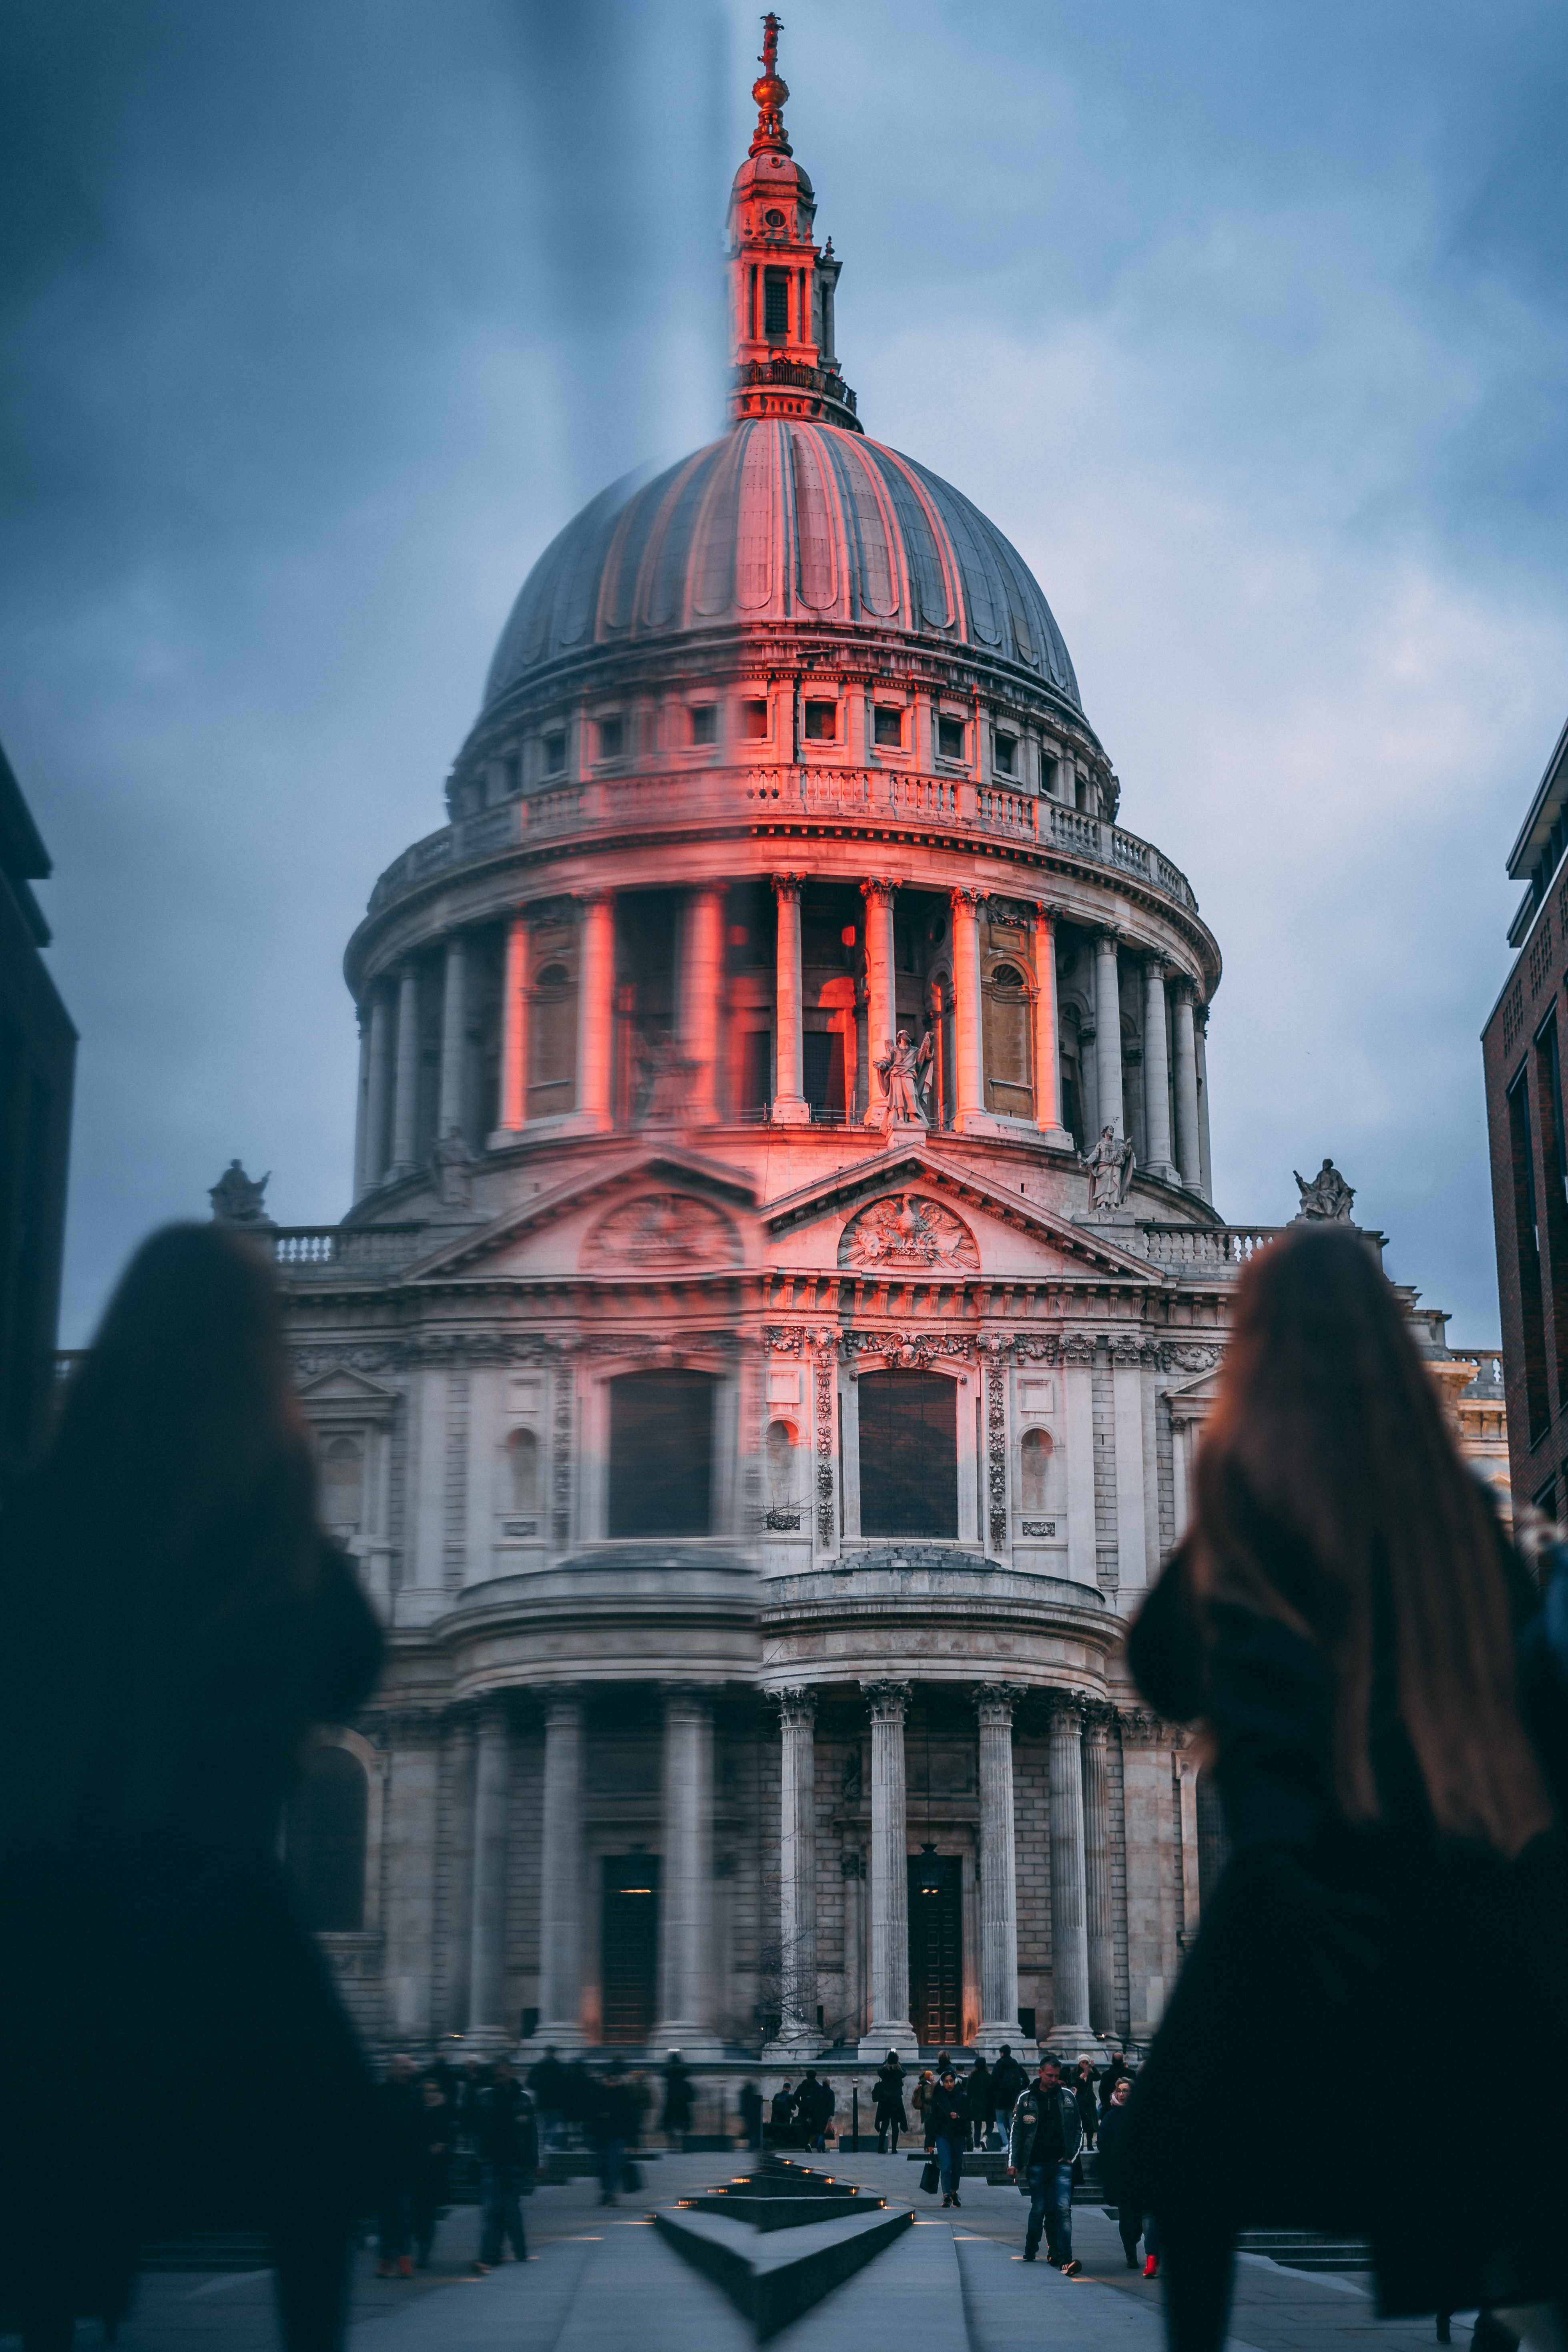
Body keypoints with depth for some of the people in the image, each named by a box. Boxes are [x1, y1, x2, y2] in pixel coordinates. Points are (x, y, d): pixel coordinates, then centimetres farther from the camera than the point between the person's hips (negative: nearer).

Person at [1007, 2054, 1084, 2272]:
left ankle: (1065, 2260, -18)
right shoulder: (1027, 2099, 3)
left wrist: (1072, 2155, 3)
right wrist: (1013, 2162, 0)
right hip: (1036, 2164, 0)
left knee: (1063, 2209, -12)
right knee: (1039, 2210, 4)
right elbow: (1016, 2132, 5)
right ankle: (1030, 2251, 25)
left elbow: (1078, 2130, 14)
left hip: (1062, 2165, 0)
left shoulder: (1067, 2097, 6)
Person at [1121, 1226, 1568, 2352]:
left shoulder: (1248, 1479, -8)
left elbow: (1165, 1670, -6)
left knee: (1192, 2153, 11)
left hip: (1313, 1883, -4)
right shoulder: (1453, 1488, 4)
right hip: (1475, 1898, 4)